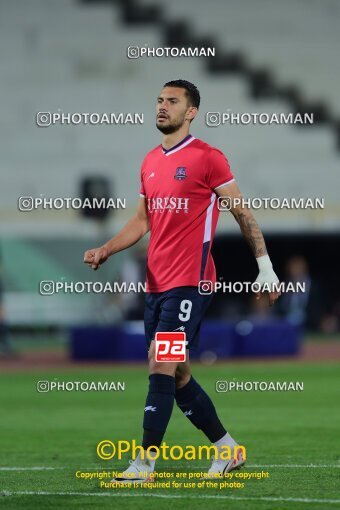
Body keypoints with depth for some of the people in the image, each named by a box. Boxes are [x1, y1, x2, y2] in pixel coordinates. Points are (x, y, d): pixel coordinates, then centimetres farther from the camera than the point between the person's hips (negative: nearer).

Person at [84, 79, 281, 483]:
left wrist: (265, 268, -4)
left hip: (189, 281, -8)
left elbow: (242, 214, -3)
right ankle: (227, 450, 25)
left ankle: (145, 464, -15)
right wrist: (104, 251, 7)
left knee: (162, 366, -14)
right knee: (178, 374, 11)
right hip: (156, 281, 8)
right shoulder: (150, 162, 15)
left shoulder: (207, 158, -6)